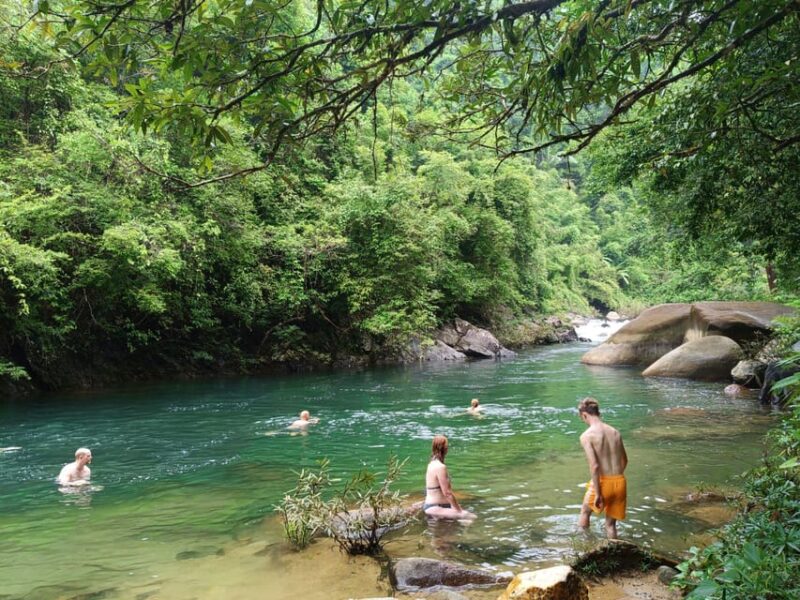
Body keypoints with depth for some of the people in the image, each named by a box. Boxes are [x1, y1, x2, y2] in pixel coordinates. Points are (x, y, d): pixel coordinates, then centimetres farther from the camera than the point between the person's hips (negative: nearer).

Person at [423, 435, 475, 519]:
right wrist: (459, 509, -9)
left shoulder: (432, 464, 10)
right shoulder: (441, 467, -19)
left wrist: (456, 505, 16)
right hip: (434, 508, -10)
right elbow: (447, 493, -19)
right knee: (471, 517, -19)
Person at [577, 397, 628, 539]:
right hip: (620, 482, 4)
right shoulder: (615, 432, 5)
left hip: (603, 483, -4)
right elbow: (624, 460, 17)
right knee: (611, 524, 20)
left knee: (585, 513, 25)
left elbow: (594, 466, -20)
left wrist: (597, 493, -15)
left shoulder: (586, 436, -12)